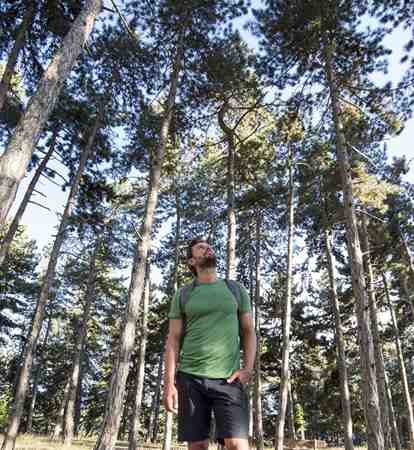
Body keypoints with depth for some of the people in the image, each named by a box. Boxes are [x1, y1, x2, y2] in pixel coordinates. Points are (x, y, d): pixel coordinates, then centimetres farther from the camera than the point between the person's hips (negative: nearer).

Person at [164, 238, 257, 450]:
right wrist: (169, 382, -4)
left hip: (228, 378, 0)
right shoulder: (182, 296, 10)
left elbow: (248, 332, 11)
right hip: (190, 377, 1)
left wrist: (248, 369, -4)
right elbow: (173, 340, 6)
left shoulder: (236, 290, 12)